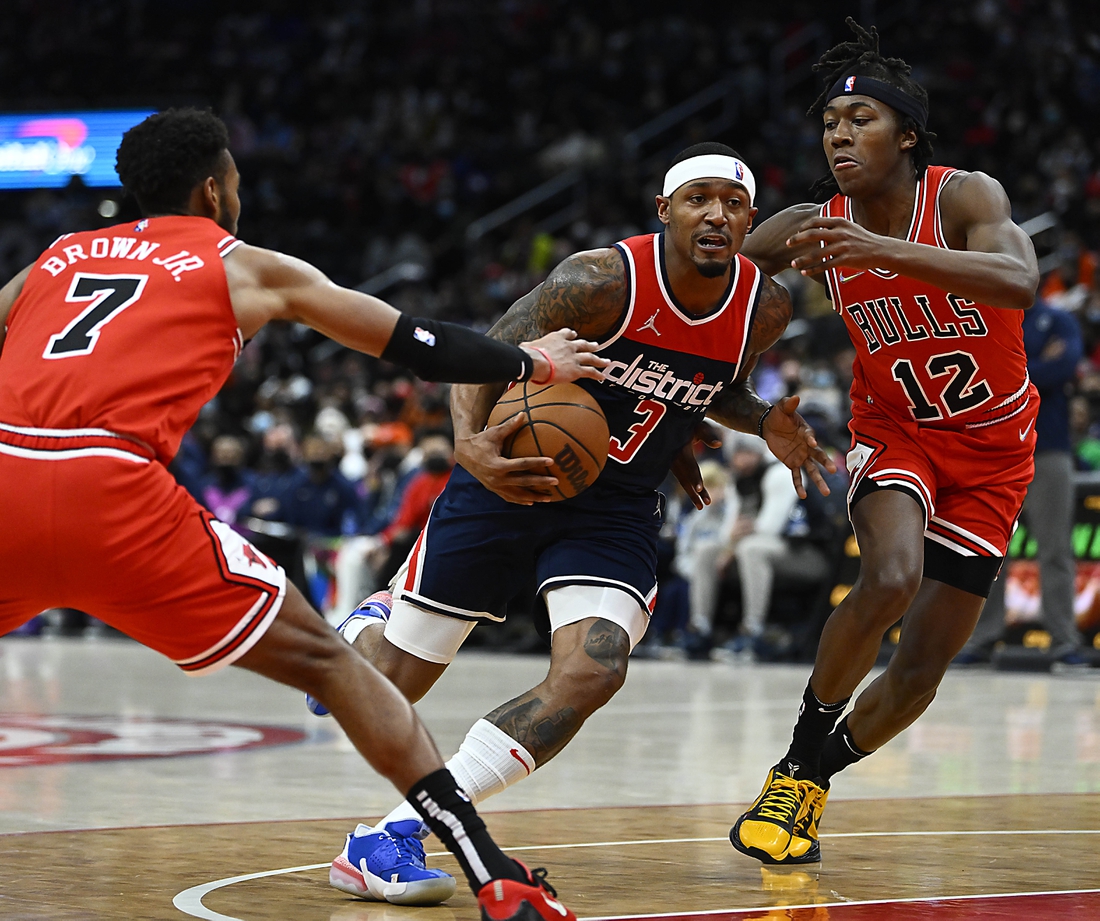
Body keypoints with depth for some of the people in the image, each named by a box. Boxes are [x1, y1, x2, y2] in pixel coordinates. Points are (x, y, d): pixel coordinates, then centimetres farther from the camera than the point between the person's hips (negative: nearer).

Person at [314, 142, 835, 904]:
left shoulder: (766, 309, -7)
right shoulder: (602, 282, -23)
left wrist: (766, 423, -5)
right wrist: (471, 445, -37)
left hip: (617, 512, 3)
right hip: (514, 476, -3)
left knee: (594, 671, -23)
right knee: (386, 686, 4)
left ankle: (395, 833, -16)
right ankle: (367, 630, 46)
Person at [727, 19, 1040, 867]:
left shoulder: (965, 196, -20)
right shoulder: (815, 227, -11)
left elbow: (1020, 283, -41)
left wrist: (885, 251, -50)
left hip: (991, 452, 0)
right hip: (895, 433, 0)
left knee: (924, 665, -1)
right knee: (891, 578, -31)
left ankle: (817, 778, 24)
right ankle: (796, 763, -14)